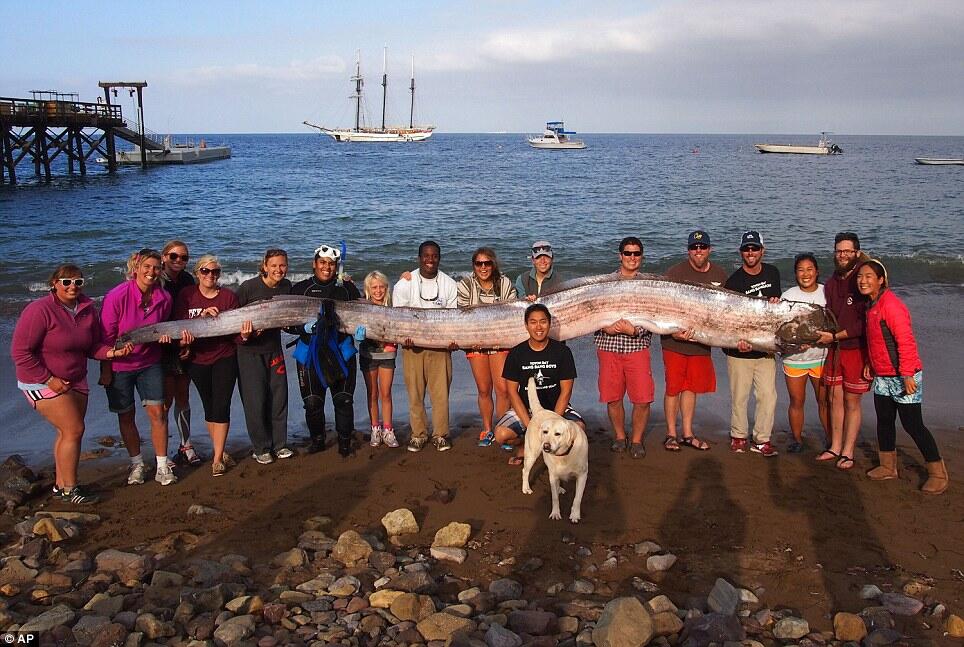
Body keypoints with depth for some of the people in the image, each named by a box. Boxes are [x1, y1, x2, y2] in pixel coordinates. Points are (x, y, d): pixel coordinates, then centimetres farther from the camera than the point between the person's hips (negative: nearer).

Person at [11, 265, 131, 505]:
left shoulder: (88, 310, 0)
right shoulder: (40, 310, -18)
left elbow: (91, 347, 8)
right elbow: (21, 352, -18)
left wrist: (112, 352, -13)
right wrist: (49, 380, -19)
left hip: (76, 381, 7)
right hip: (43, 382, -7)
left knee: (68, 433, 11)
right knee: (74, 430, -10)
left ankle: (60, 485, 24)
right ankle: (70, 489, 1)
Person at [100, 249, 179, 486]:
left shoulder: (164, 298, -8)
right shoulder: (117, 296, -19)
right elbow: (106, 335, -12)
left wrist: (164, 335, -11)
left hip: (149, 363, 2)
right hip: (119, 365, -2)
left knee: (157, 413, -2)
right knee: (126, 416, 8)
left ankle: (162, 466, 8)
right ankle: (137, 464, 25)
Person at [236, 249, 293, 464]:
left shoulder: (286, 287, 1)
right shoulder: (249, 287, -14)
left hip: (274, 348, 4)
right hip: (249, 351, -4)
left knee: (279, 397, 6)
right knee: (255, 400, -2)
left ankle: (279, 444, 20)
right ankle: (261, 448, 11)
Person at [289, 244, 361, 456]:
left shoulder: (347, 288, 9)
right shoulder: (301, 289, 5)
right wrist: (304, 327, -17)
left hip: (341, 352, 1)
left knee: (344, 399, 0)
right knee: (312, 401, 1)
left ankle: (345, 442, 14)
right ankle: (317, 439, 21)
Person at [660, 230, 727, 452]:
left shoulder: (720, 275, 7)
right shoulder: (675, 273, -8)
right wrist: (673, 331, -23)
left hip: (701, 342, 4)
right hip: (675, 341, -4)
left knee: (692, 387, 13)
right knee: (673, 388, 1)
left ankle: (687, 434, 23)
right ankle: (671, 434, 13)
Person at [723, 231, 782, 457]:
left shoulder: (772, 273, 7)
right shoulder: (733, 281, -8)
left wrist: (776, 303, -4)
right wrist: (738, 340, -30)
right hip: (739, 351, -4)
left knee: (768, 396, 1)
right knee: (739, 397, 4)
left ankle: (762, 439, 12)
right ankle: (738, 436, 21)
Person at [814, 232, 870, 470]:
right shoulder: (831, 283, 10)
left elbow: (864, 323, -17)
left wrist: (835, 336, -16)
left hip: (856, 350, -6)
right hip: (834, 349, 6)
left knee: (851, 401, 2)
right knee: (835, 398, 10)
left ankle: (848, 452, 11)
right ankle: (835, 448, 21)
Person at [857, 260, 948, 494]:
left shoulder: (890, 304, -20)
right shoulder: (872, 305, 10)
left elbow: (905, 341, -24)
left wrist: (907, 374, -25)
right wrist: (870, 364, 16)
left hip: (902, 377, -9)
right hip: (882, 377, 9)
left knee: (912, 424, -3)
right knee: (884, 421, 14)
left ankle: (938, 473, 9)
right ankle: (888, 467, 27)